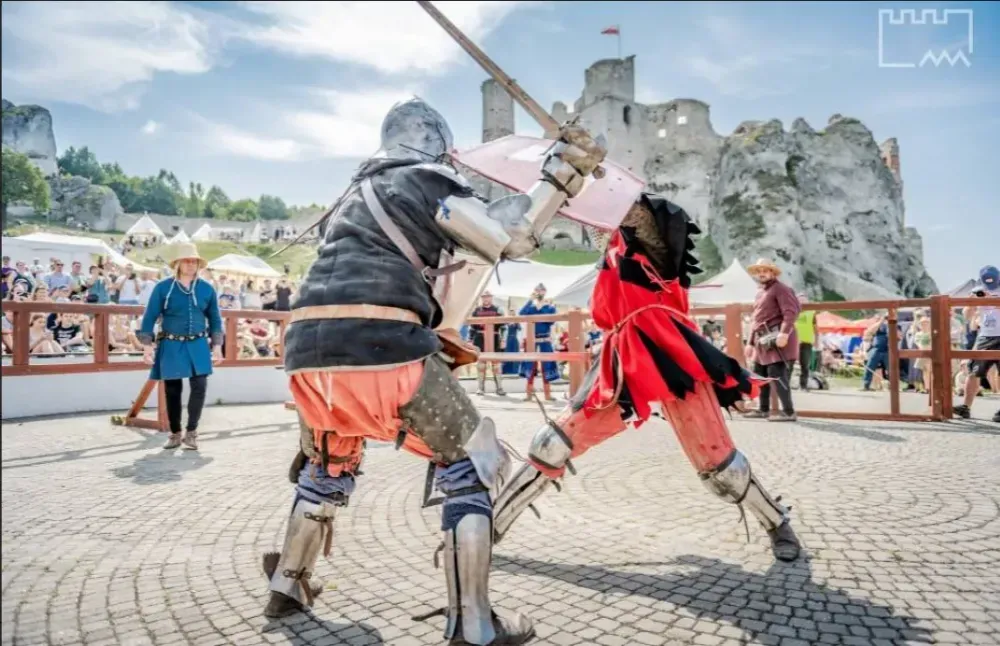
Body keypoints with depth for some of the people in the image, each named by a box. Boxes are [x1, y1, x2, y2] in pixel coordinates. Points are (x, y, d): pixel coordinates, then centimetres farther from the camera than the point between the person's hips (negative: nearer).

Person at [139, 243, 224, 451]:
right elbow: (150, 317, -2)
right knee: (173, 390, 6)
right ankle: (175, 433, 22)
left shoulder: (206, 289, 4)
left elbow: (215, 319, 10)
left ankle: (191, 432, 6)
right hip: (171, 345, -1)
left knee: (199, 386, -11)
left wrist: (217, 345, 5)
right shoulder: (163, 287, -3)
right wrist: (147, 346, -7)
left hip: (198, 345, 1)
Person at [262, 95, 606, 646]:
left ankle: (288, 587, 40)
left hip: (309, 350, 8)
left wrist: (444, 266, 39)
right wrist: (562, 170, 5)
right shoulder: (427, 179, 8)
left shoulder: (354, 196, 31)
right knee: (468, 467, 6)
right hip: (382, 348, -7)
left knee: (326, 466, 31)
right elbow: (510, 237, -3)